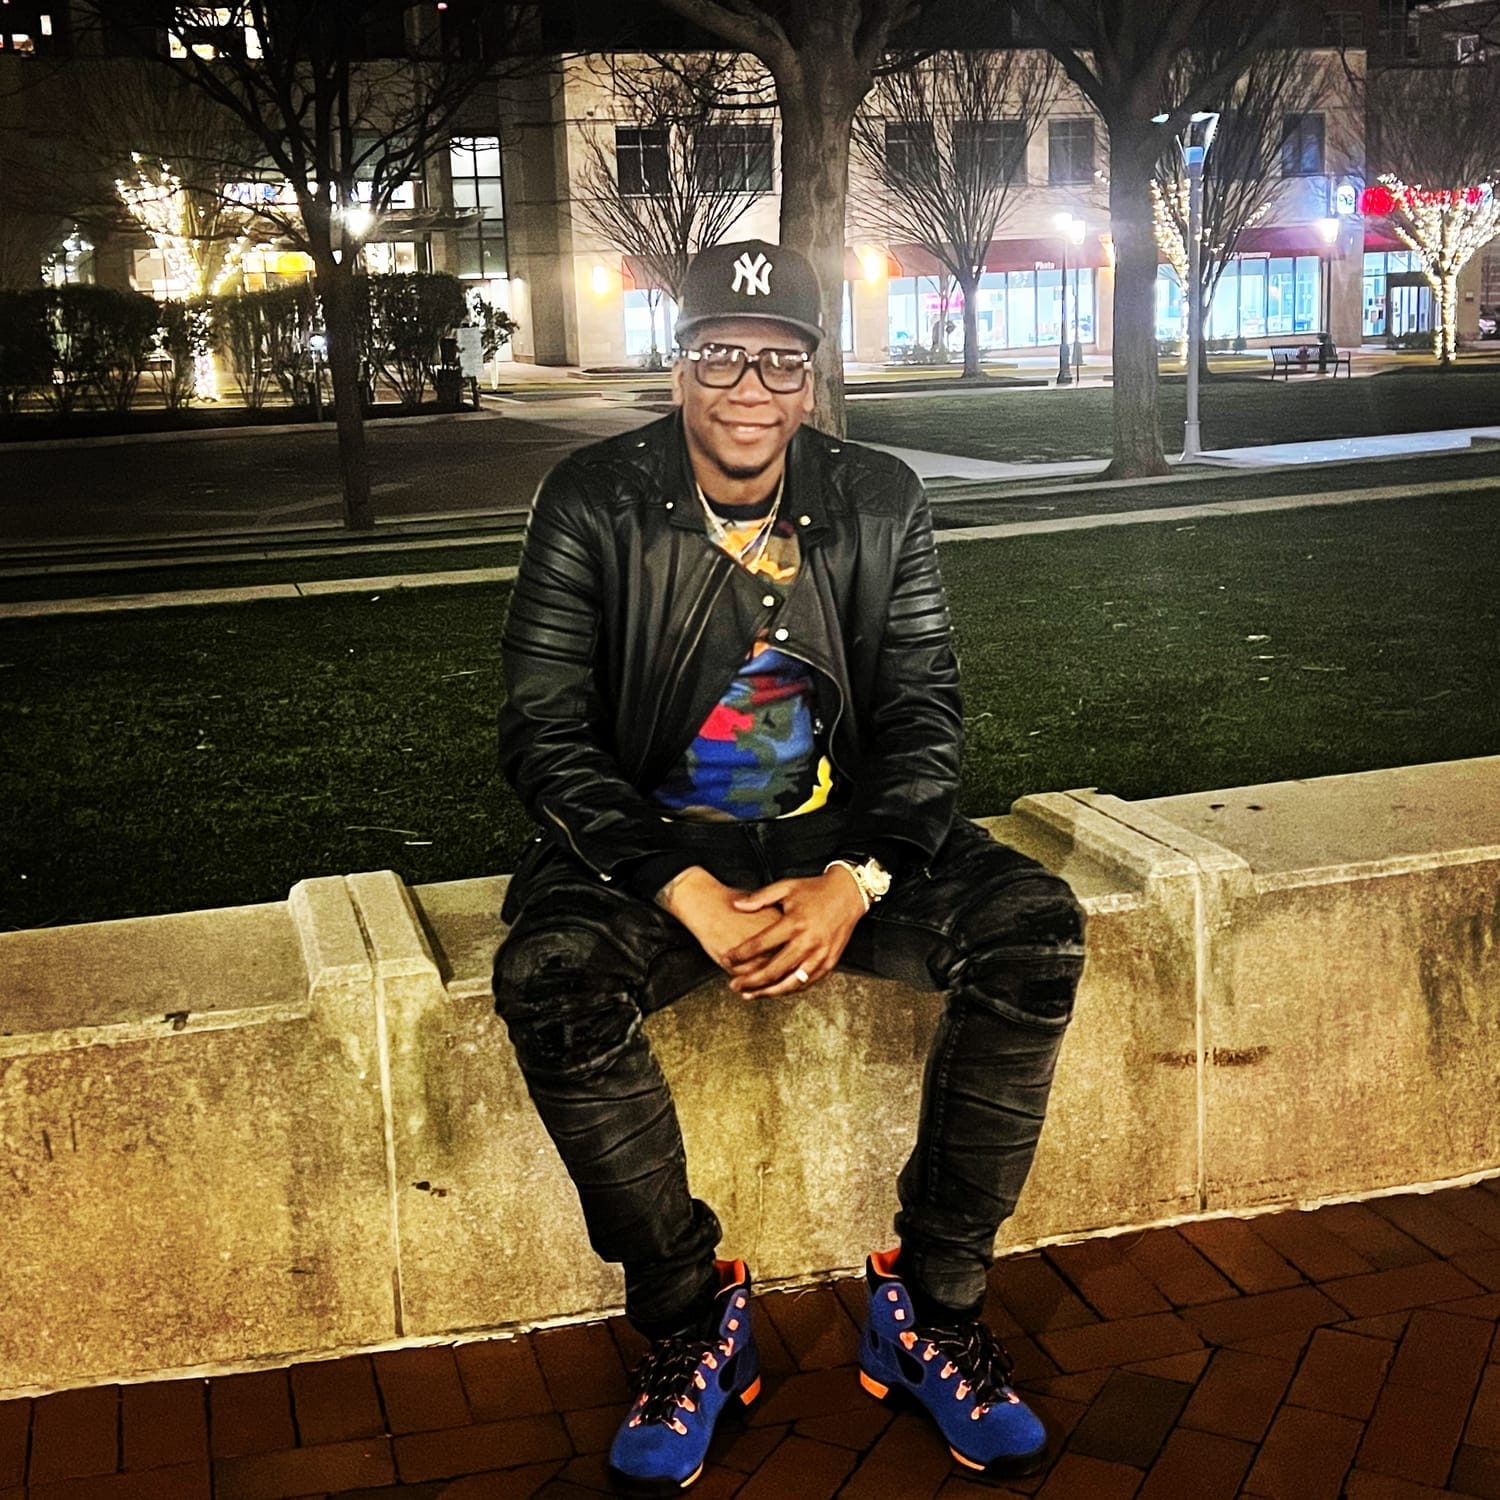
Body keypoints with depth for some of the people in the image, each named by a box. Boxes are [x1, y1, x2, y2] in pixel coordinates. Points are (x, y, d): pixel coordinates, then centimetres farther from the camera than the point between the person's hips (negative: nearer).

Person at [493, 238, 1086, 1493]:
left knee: (1035, 928, -23)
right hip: (655, 841, -2)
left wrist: (855, 882, -19)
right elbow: (545, 729, -10)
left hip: (837, 832, 2)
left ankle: (930, 1304, -8)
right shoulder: (594, 505, -5)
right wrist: (686, 893, -23)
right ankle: (692, 1315, -11)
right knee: (549, 977, -33)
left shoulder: (880, 504, 2)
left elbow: (925, 714, 0)